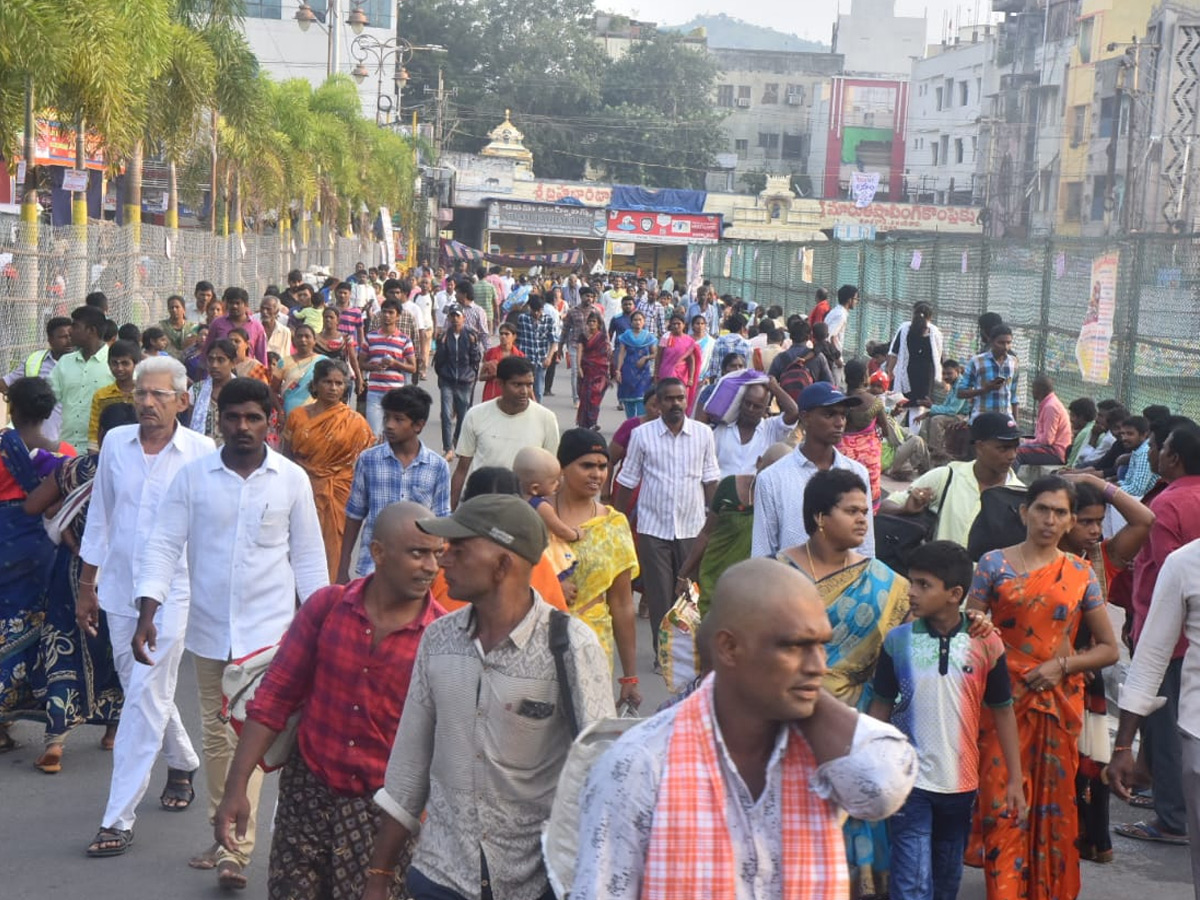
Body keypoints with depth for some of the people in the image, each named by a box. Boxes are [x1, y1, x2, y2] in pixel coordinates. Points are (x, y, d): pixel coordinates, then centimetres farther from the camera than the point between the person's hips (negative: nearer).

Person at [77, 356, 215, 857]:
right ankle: (182, 763, 43)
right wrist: (87, 586, 13)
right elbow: (99, 516, 10)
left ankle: (119, 819, -2)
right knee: (141, 690, 17)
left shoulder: (201, 452, -10)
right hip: (120, 589, 5)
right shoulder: (115, 443, 2)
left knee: (144, 698, -7)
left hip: (172, 592, -5)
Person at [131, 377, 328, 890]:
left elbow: (308, 556, 3)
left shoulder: (292, 480, -4)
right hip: (208, 626, 3)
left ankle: (237, 851, -7)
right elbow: (164, 545, -4)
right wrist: (147, 613, -14)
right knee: (215, 732, 13)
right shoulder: (193, 476, -3)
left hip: (267, 628, -2)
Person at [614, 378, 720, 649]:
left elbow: (710, 480, 6)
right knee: (659, 595, 2)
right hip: (653, 528, -1)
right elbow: (627, 482, 4)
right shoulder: (642, 435, -2)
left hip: (692, 528, 1)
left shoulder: (703, 434, 2)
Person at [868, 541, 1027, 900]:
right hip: (909, 780, -1)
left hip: (960, 782, 2)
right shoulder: (898, 640, -5)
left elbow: (1003, 712, 2)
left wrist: (1015, 780, 2)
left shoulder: (985, 644, -6)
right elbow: (881, 708, 2)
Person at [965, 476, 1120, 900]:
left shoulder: (1080, 574, 6)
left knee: (1053, 804, 6)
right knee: (1003, 804, -4)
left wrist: (1062, 665, -7)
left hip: (1059, 703, 2)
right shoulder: (994, 563, 1)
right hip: (1003, 701, -1)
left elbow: (1108, 648, 8)